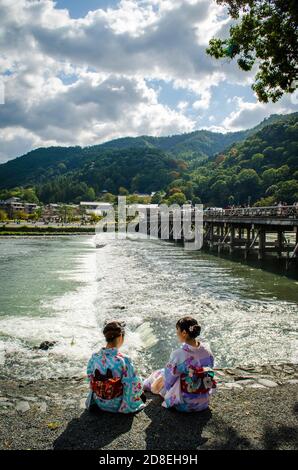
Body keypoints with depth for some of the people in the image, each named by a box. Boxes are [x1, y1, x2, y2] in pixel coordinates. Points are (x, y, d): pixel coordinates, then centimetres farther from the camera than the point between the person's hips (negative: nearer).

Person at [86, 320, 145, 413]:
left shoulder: (94, 357, -15)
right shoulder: (124, 360, -27)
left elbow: (90, 377, 1)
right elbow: (134, 385, -19)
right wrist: (140, 390, 4)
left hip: (98, 402, 3)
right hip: (116, 405, -3)